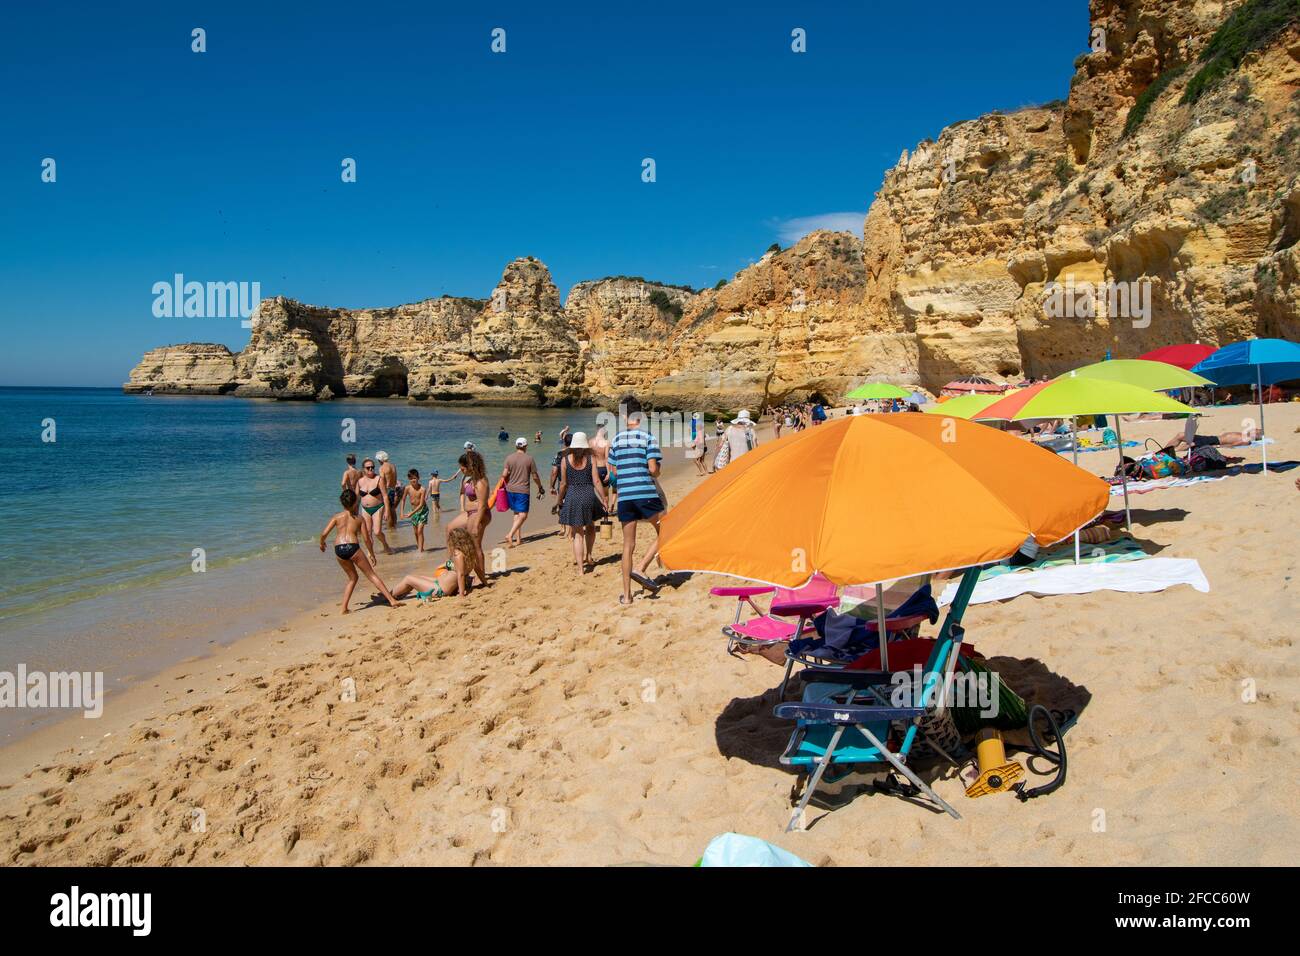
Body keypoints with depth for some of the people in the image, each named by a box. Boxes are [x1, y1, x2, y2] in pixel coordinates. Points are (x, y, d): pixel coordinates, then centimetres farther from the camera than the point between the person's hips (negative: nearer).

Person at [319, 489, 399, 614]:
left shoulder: (337, 517, 13)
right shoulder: (360, 519, 12)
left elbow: (324, 534, 4)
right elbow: (367, 539, 9)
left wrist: (322, 544, 25)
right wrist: (372, 554, 20)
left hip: (339, 550, 2)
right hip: (353, 547, -2)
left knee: (352, 578, 22)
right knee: (372, 575, 6)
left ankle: (344, 607, 15)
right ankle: (391, 600, 0)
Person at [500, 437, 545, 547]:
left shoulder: (509, 458, 1)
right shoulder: (530, 459, -4)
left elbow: (504, 475, -5)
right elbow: (535, 476, 0)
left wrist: (504, 484, 15)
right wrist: (540, 487, 15)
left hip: (510, 489, 4)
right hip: (523, 490, -4)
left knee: (517, 513, 17)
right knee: (523, 515, -3)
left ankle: (518, 538, 17)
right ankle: (510, 535, -21)